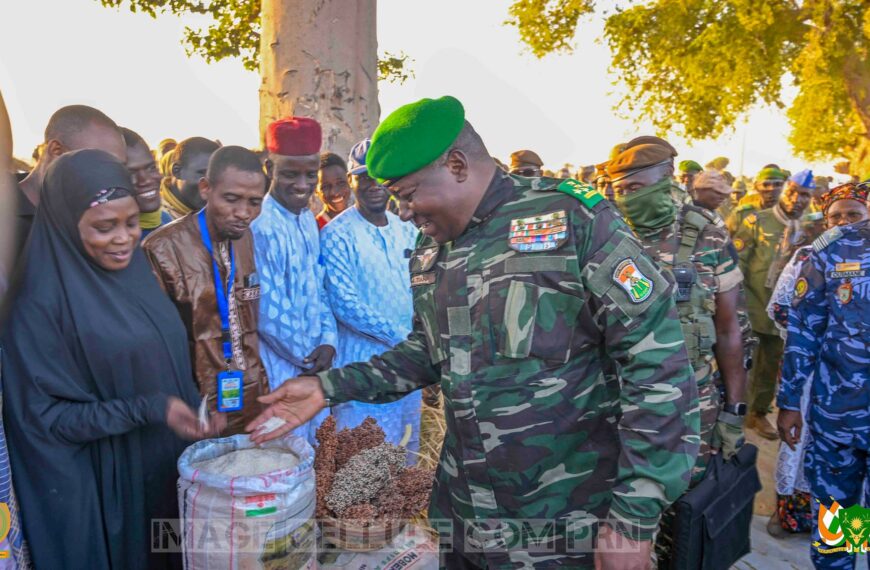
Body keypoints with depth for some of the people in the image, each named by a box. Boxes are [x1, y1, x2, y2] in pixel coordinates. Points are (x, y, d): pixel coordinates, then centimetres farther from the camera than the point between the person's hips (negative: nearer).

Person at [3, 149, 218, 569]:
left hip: (172, 467, 6)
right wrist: (149, 410, -25)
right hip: (108, 485, -6)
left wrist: (194, 415, 4)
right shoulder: (43, 305, -18)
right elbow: (45, 416, -17)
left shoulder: (138, 275, 1)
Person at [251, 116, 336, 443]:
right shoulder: (261, 228, -22)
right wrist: (307, 358, -9)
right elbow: (269, 316, -22)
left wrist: (328, 342, -4)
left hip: (316, 367, 8)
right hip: (282, 372, -7)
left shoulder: (308, 219, 4)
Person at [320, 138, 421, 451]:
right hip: (363, 363, -5)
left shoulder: (407, 231, 8)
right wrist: (401, 335, -16)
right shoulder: (337, 234, -11)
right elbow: (344, 304, -17)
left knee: (408, 449, 18)